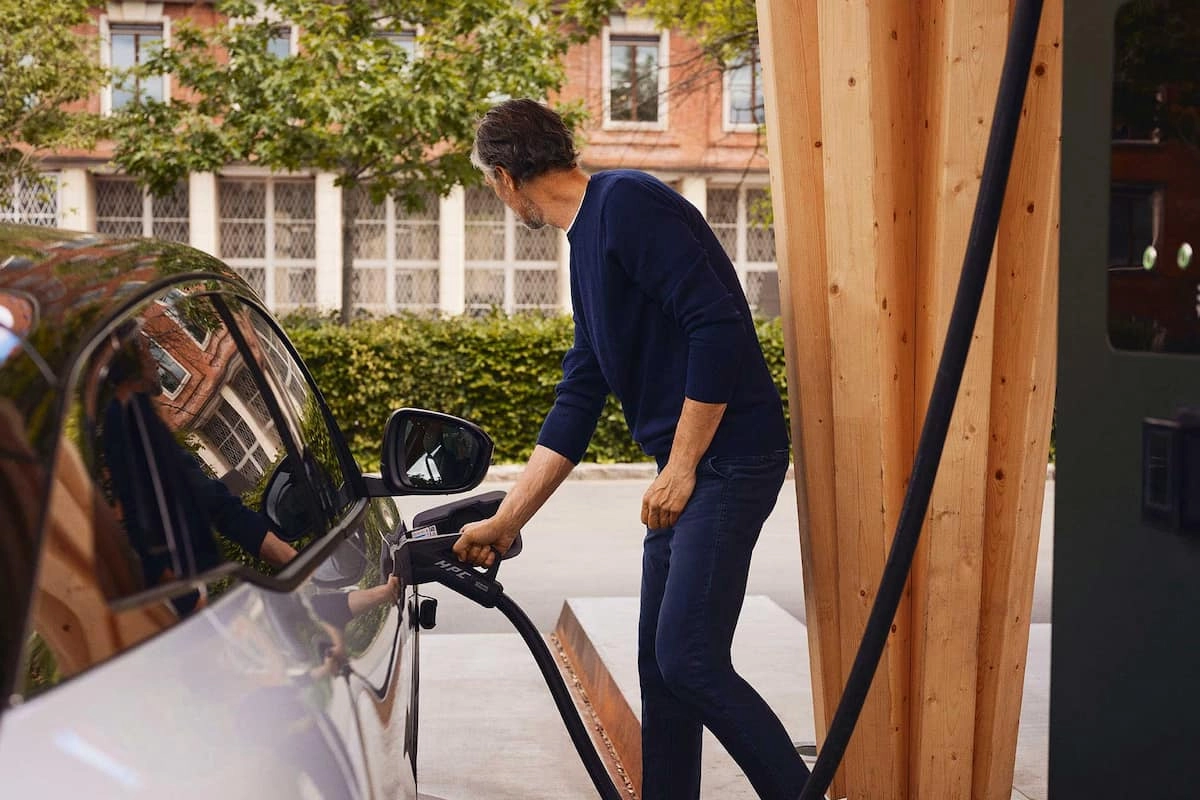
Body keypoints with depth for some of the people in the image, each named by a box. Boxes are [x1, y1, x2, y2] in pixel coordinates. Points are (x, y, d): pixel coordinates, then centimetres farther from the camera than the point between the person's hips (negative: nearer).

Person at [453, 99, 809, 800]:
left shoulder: (627, 203, -11)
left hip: (730, 453, -10)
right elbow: (577, 402, 18)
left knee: (688, 657, -10)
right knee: (661, 661, 11)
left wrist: (682, 466, -15)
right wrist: (505, 522, 16)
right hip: (687, 468, 10)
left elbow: (720, 329, -20)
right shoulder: (588, 242, 18)